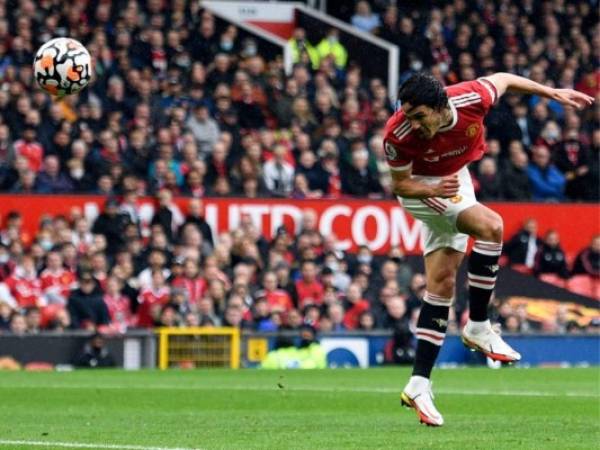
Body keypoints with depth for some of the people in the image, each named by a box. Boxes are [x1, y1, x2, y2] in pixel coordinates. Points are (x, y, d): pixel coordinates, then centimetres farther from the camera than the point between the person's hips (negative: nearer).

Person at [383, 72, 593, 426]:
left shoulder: (472, 100, -28)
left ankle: (420, 384, 5)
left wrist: (554, 93, 2)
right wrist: (433, 190, -38)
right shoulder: (399, 134, -32)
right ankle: (478, 327, -17)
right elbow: (400, 185, -17)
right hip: (421, 189, -5)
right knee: (490, 225, -29)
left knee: (443, 284, 2)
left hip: (455, 180, 5)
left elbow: (502, 79, -5)